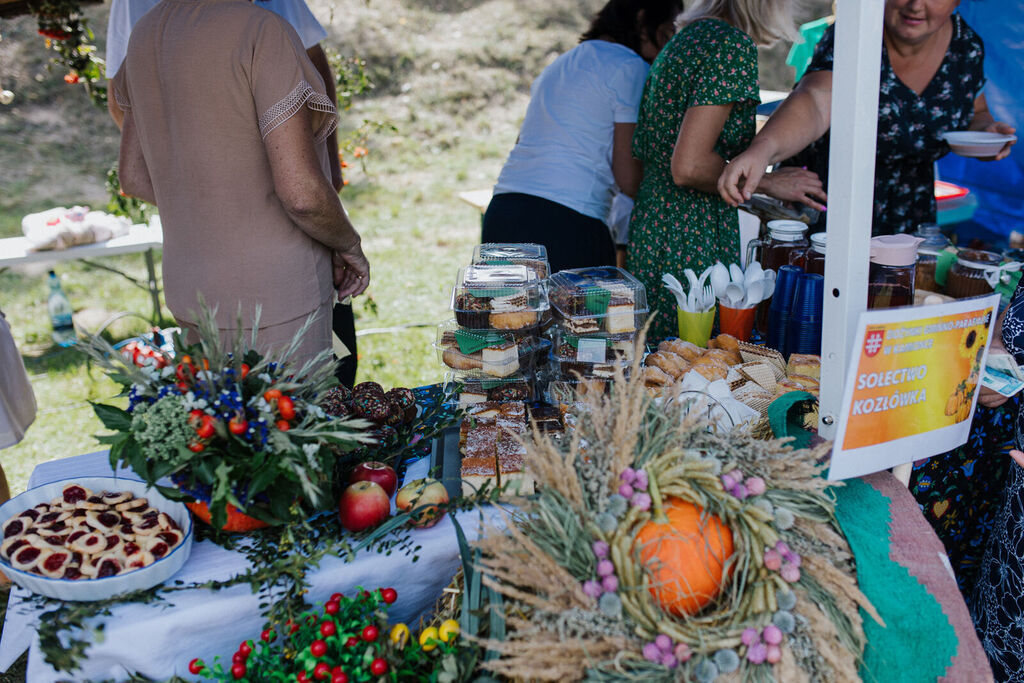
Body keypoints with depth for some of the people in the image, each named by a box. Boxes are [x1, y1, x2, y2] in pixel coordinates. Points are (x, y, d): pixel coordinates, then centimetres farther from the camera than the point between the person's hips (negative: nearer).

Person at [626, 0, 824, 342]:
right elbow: (688, 167, -20)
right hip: (691, 240, -9)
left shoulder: (684, 38, 16)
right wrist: (767, 182, -7)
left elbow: (640, 152, 18)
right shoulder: (733, 44, -12)